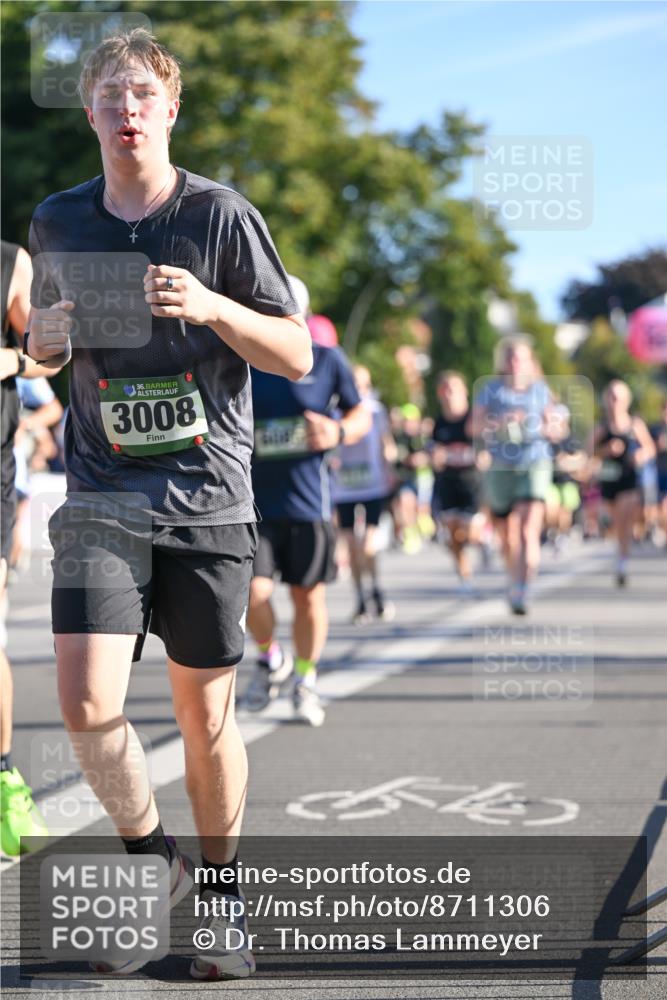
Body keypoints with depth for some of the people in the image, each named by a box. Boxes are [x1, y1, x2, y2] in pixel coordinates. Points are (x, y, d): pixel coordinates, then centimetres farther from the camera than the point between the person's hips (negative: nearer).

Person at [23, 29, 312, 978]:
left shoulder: (221, 214, -3)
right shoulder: (58, 221, 6)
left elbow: (298, 357, -2)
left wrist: (211, 307, -18)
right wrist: (45, 333, -2)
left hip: (209, 502, -1)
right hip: (102, 499, 2)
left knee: (206, 717, 4)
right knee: (87, 705, -14)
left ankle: (220, 890, 26)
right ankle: (151, 856, 13)